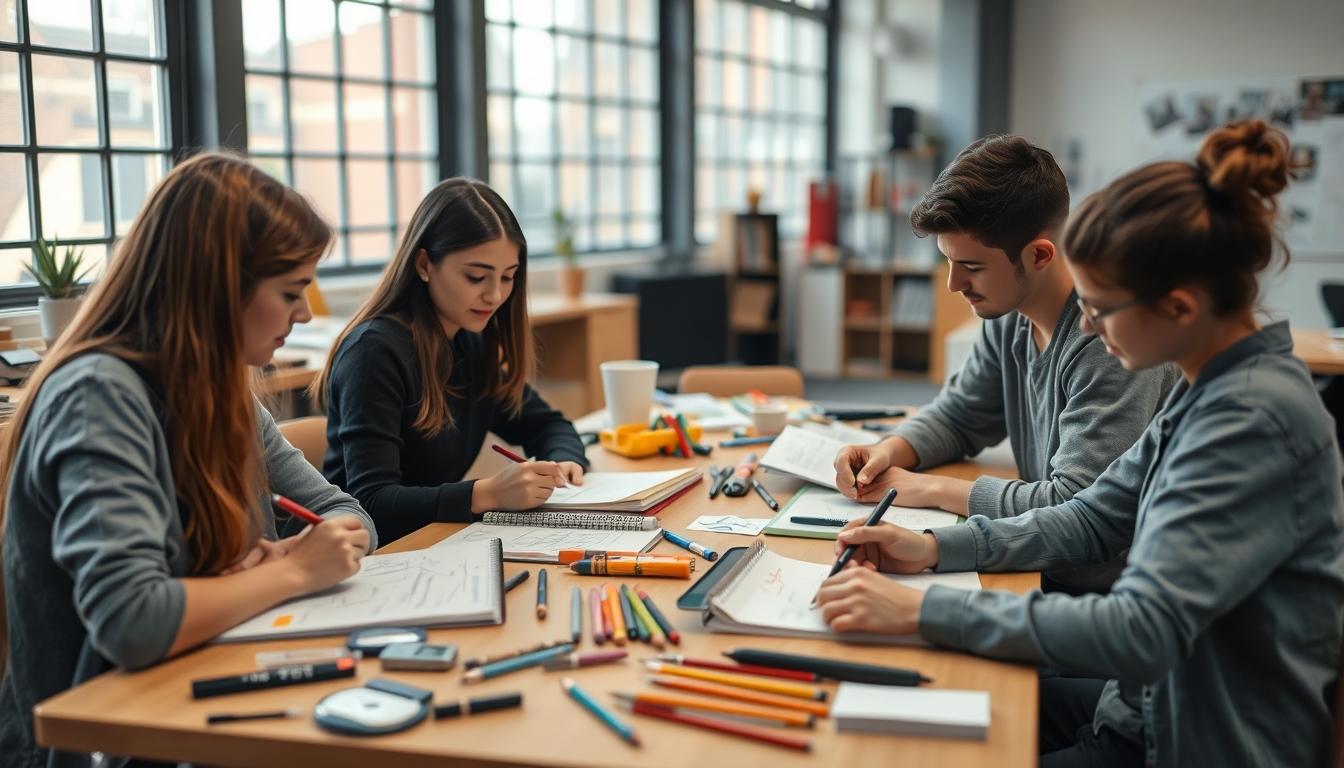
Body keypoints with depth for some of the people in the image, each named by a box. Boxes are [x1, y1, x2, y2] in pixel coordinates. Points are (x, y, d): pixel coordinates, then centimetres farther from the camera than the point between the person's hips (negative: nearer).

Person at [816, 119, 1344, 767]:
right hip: (1152, 703, 8)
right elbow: (1092, 519, 8)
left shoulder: (1254, 419, -27)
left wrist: (922, 611, -32)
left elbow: (1142, 631, -33)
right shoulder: (1210, 388, 1)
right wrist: (936, 549, -4)